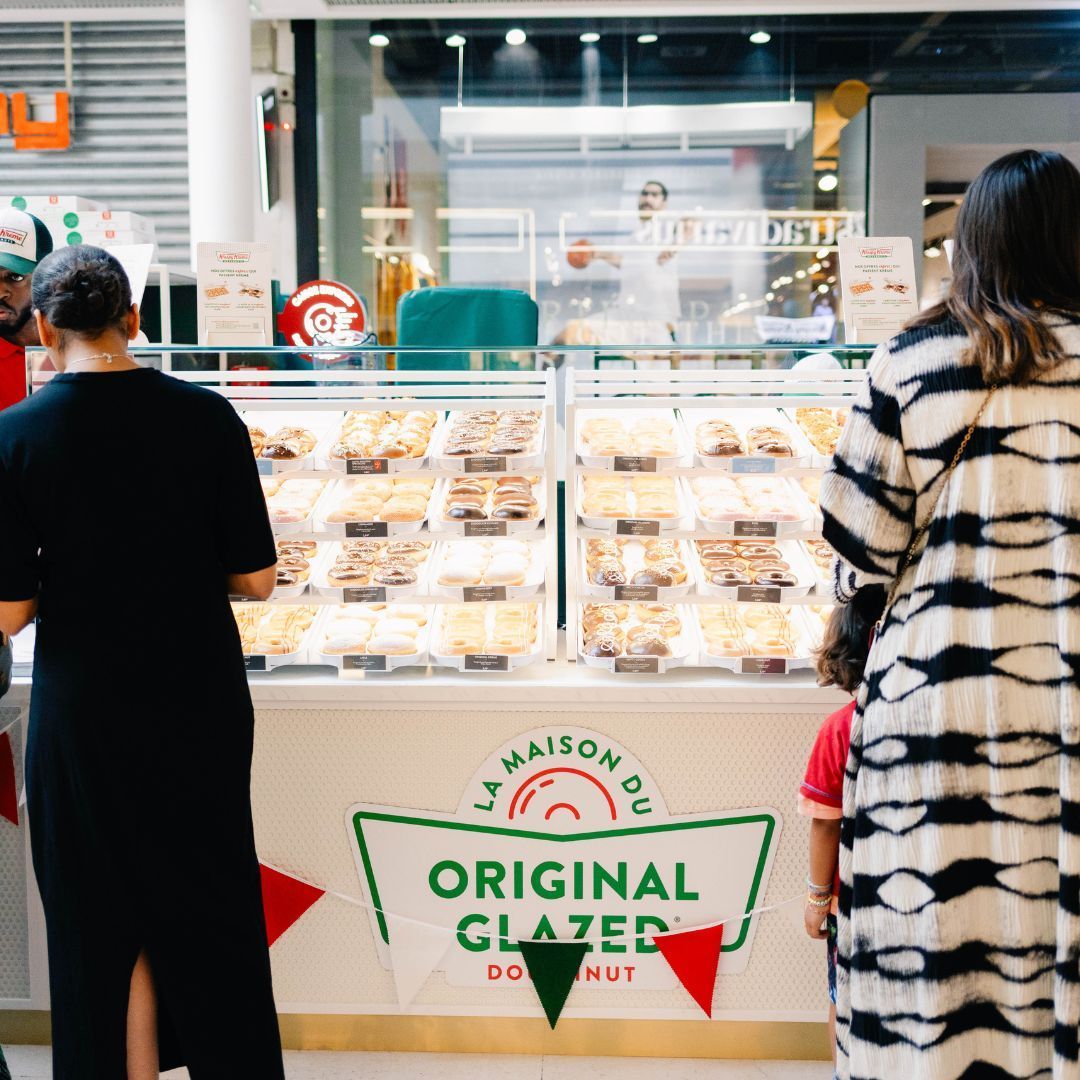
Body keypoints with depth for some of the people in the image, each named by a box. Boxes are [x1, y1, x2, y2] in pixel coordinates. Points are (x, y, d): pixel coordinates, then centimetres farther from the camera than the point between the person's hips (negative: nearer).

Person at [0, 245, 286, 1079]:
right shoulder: (206, 416, -9)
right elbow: (254, 579, -6)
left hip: (86, 716, -1)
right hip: (203, 704, 2)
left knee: (107, 923, 16)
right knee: (214, 906, 19)